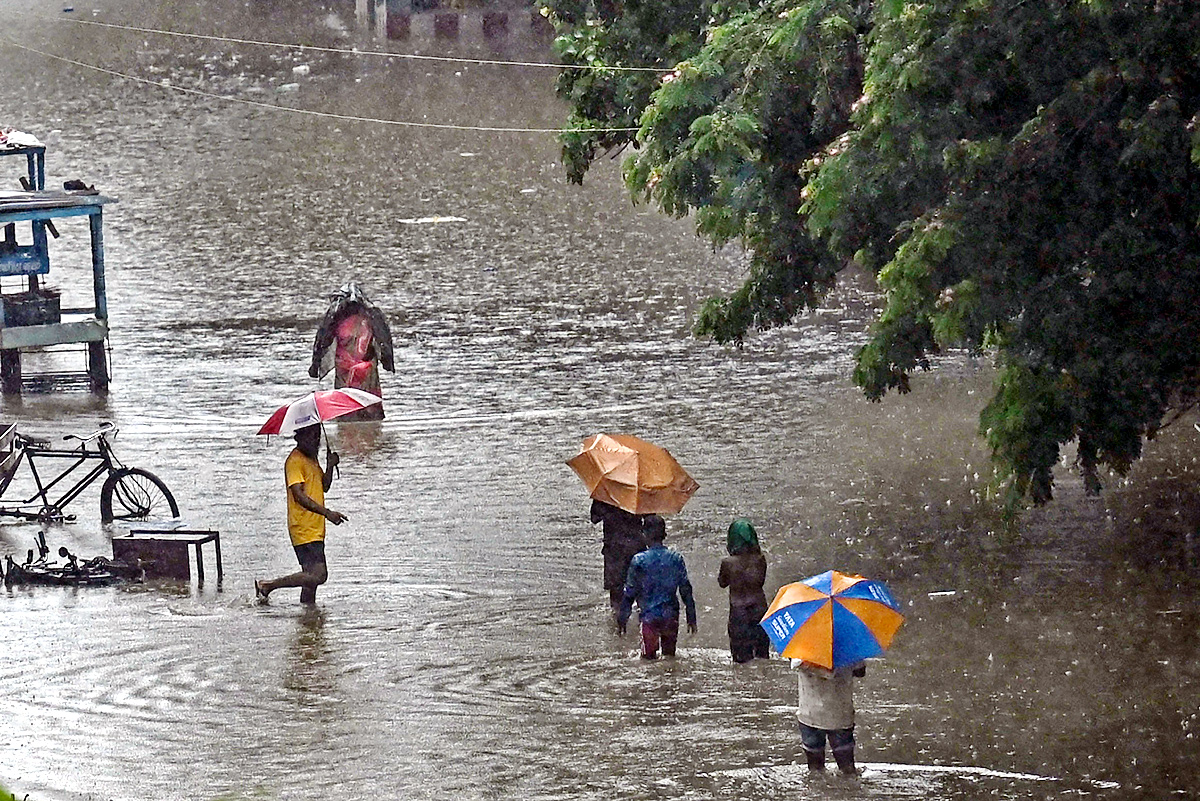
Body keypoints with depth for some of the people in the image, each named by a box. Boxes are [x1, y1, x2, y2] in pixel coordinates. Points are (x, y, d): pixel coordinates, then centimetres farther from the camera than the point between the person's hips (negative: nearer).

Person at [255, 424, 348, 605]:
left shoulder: (312, 459, 17)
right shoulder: (295, 461, -13)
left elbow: (324, 486, 19)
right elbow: (299, 496, -21)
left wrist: (330, 466, 1)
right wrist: (327, 513, -27)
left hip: (315, 528, 10)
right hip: (304, 529, -10)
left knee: (312, 574, 11)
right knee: (318, 574, -16)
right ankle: (266, 586, -9)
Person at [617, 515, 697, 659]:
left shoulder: (639, 561, -8)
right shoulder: (676, 558, 0)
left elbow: (629, 593, -3)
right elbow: (686, 590, 5)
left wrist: (622, 619, 8)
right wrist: (691, 619, 14)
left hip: (649, 616, -3)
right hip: (671, 616, 3)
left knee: (649, 656, 5)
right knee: (670, 654, 16)